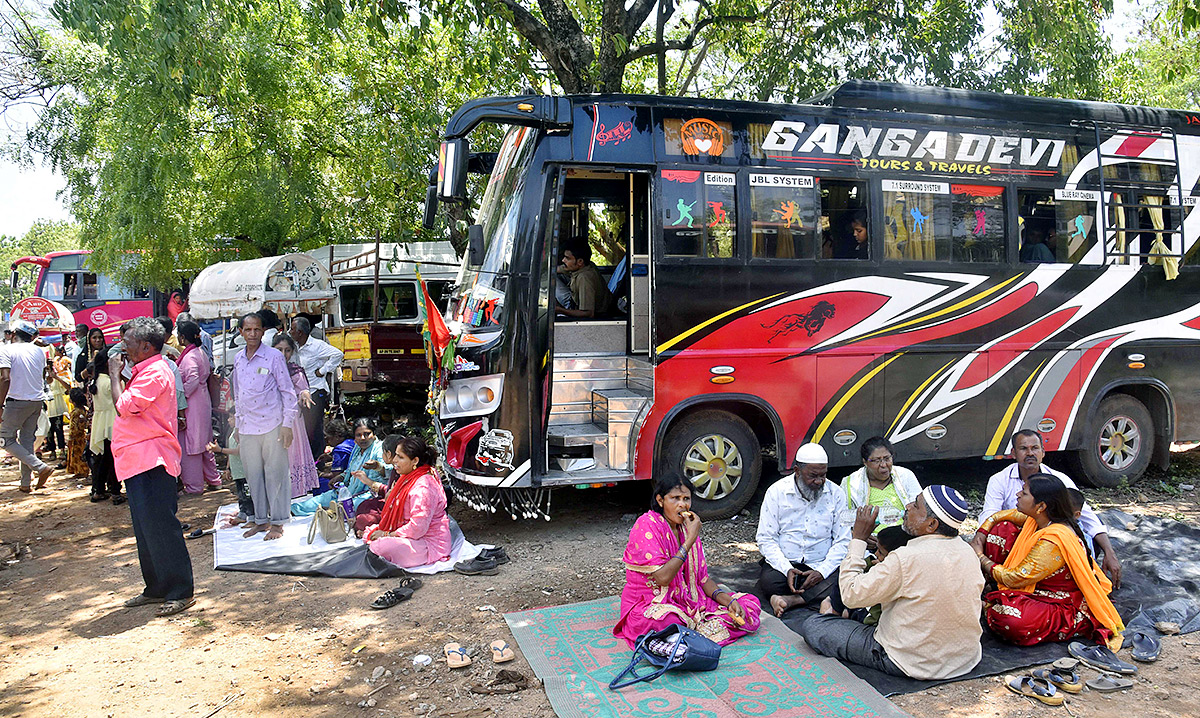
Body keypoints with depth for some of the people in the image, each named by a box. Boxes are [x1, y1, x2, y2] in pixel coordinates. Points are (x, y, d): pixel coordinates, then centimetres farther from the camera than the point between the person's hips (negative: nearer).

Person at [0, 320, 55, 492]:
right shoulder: (39, 351, 9)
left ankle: (40, 467, -9)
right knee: (27, 440, 13)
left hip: (17, 401, -6)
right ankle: (26, 483, 13)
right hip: (38, 400, 6)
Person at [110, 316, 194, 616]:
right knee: (145, 529, 16)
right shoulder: (144, 372, 20)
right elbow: (127, 406, 21)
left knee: (159, 526, -8)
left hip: (151, 460, -11)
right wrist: (120, 374, 13)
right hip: (137, 461, 11)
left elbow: (123, 406, -21)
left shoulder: (155, 372, -15)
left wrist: (115, 374, -8)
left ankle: (180, 591, -1)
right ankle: (156, 588, 25)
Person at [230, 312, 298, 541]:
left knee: (275, 474, 0)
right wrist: (238, 424, 18)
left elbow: (287, 391, -4)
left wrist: (287, 424, -10)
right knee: (253, 476, 10)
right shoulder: (238, 359, 11)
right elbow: (237, 394, 20)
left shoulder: (274, 357, -5)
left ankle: (277, 523, 9)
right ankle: (261, 520, 22)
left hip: (272, 426, -5)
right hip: (247, 427, 5)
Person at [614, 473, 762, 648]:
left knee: (751, 605, -4)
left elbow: (702, 578, 9)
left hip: (689, 600, 7)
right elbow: (663, 578, -23)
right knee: (667, 621, -42)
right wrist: (690, 540, -20)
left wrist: (728, 601, -8)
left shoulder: (687, 527, 8)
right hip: (650, 605, -7)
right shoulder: (646, 525, -14)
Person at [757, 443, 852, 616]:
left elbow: (842, 541, 1)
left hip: (821, 566, 1)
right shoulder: (776, 491, -2)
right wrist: (787, 570, -19)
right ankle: (826, 601, -24)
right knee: (767, 581, -33)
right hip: (784, 563, -1)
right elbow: (766, 540, -3)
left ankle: (791, 600, -30)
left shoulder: (835, 493, 2)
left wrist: (822, 571, -15)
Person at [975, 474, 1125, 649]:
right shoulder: (1040, 519, -5)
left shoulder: (1052, 542, -32)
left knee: (1008, 618, -37)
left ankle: (988, 606, -2)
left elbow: (1015, 579, -24)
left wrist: (982, 559, -10)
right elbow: (1000, 516, 15)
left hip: (1066, 611, -10)